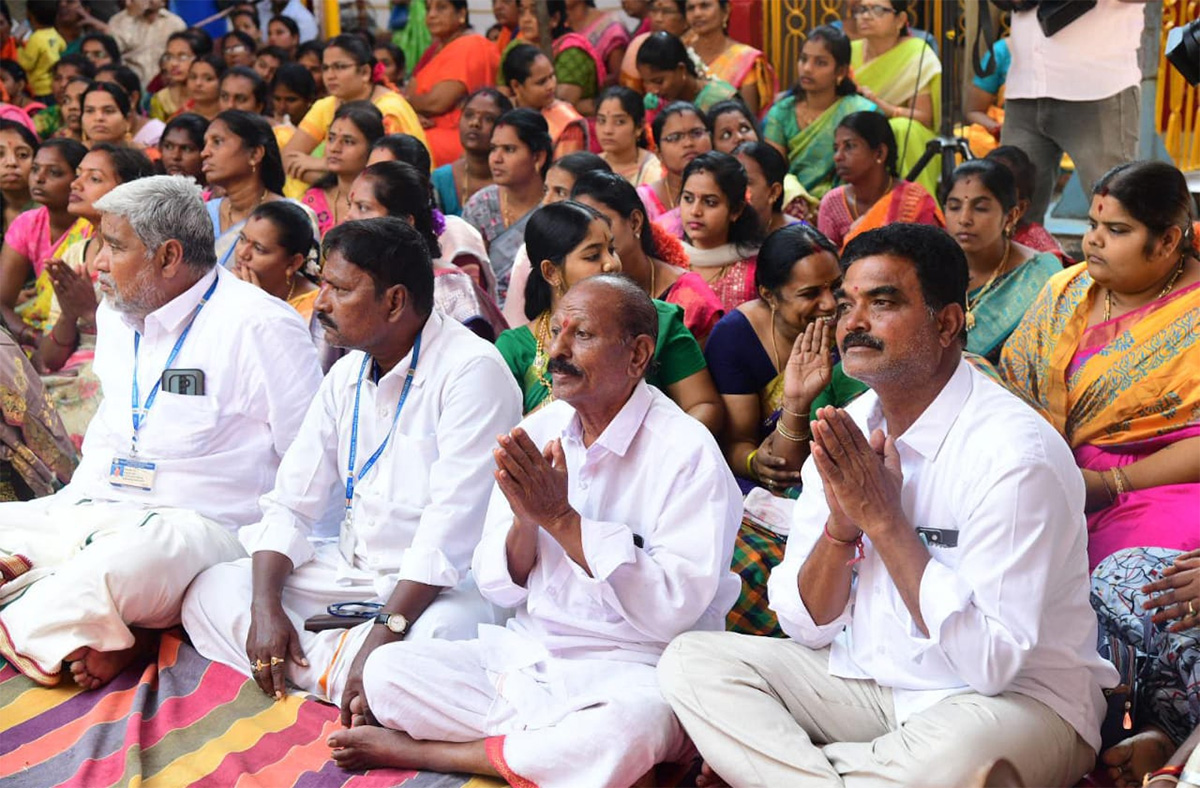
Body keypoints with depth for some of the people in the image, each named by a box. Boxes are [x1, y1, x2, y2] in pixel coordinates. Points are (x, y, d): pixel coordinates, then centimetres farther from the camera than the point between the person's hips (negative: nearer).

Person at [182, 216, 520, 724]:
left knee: (439, 634, -40)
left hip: (441, 584, -8)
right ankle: (344, 669, -17)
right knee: (208, 590, -5)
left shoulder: (471, 371, -15)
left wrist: (386, 630, -30)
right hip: (353, 571, 8)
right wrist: (265, 607, -9)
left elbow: (451, 528, -23)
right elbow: (291, 504, 7)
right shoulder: (347, 376, 10)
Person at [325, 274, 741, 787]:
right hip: (524, 653, 4)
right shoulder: (537, 432, 5)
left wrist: (561, 517, -20)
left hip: (627, 670, -4)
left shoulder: (685, 451, -12)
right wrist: (525, 518, -16)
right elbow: (498, 588, 6)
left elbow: (675, 608, -20)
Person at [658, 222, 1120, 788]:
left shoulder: (1016, 452, -19)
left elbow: (990, 662, -24)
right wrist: (842, 522, -16)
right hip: (868, 678, 6)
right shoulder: (845, 433, 2)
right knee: (691, 660, -9)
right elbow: (807, 628, 4)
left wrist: (884, 520, -22)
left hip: (1015, 696, -6)